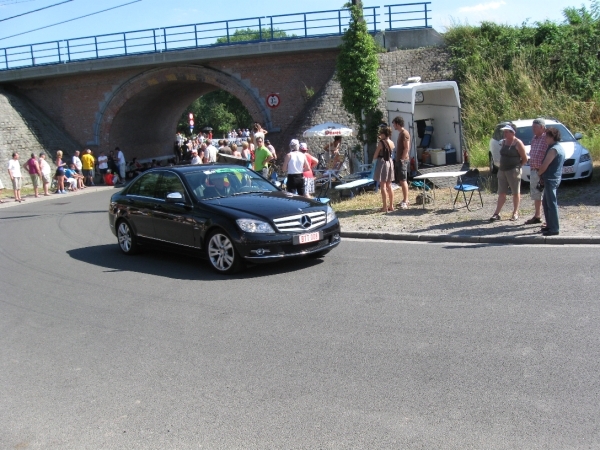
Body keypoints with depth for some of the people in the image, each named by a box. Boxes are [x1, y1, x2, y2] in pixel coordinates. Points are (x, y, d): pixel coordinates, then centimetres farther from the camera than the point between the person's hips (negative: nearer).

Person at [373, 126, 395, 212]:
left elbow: (375, 155, -9)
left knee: (383, 186, -3)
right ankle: (391, 206, 16)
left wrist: (374, 160, 14)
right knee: (389, 186, 13)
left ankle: (385, 207, -4)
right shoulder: (392, 143, 5)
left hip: (382, 163, -7)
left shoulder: (381, 142, -13)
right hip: (390, 163, 7)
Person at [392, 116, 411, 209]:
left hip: (403, 160, -10)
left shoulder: (404, 133, -12)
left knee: (403, 180, -11)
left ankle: (405, 202, -11)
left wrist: (402, 159, -19)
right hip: (399, 160, 10)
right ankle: (405, 200, 16)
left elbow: (406, 148, -18)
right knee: (401, 181, 11)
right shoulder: (401, 133, 17)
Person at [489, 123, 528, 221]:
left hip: (513, 171, -7)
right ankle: (497, 213, 8)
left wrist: (518, 166, -4)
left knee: (516, 193, 4)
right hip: (502, 170, 7)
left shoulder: (518, 143, -10)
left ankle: (515, 213, 12)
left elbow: (525, 159, -7)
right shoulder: (504, 142, 10)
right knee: (501, 193, 7)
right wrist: (501, 166, 9)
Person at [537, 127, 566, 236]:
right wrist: (542, 174, 13)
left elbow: (544, 165, -19)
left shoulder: (553, 149, -18)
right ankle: (550, 225, 26)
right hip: (553, 179, 10)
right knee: (546, 202, 18)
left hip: (551, 179, -10)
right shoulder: (559, 147, 14)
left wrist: (539, 173, -1)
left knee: (551, 204, -6)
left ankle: (554, 229, -3)